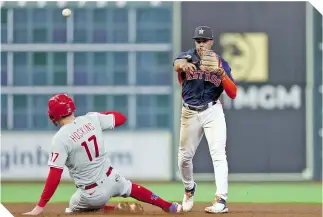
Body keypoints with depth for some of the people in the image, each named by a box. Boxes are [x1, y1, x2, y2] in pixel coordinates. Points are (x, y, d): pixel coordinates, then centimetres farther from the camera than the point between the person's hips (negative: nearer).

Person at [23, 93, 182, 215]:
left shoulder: (60, 139, -20)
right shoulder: (92, 119, -6)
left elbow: (54, 176, -24)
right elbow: (121, 118, 10)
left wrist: (40, 206, -21)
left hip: (92, 194, -6)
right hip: (112, 179, 6)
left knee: (73, 209, 24)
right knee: (130, 188, 37)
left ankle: (117, 210, 2)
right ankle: (169, 207, 43)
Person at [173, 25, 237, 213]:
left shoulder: (221, 63, -1)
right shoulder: (188, 56, -3)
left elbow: (233, 94, -9)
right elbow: (177, 63, -29)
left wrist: (220, 72, -24)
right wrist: (183, 64, -54)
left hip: (212, 111, -1)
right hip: (190, 112, 1)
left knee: (218, 154, -14)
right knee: (184, 156, 11)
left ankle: (221, 200, -20)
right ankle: (189, 188, 39)